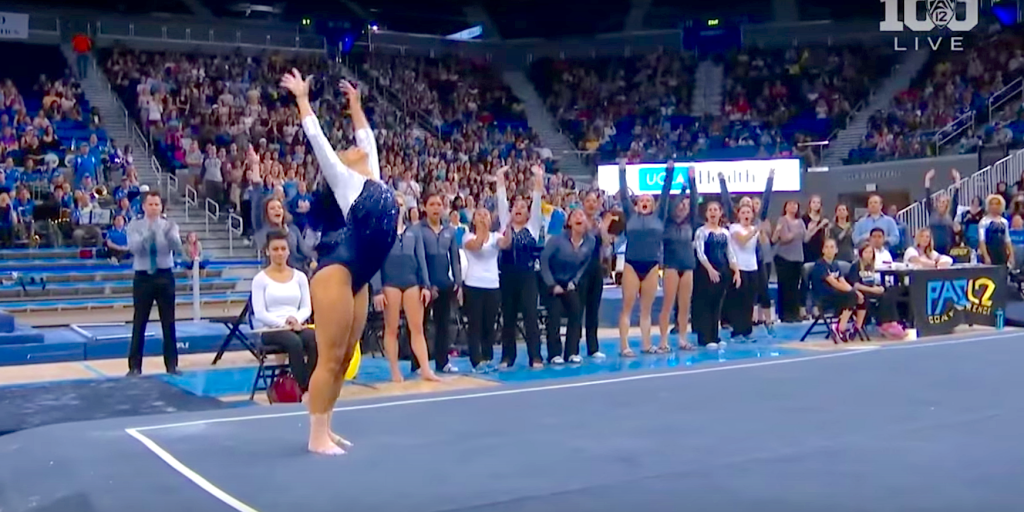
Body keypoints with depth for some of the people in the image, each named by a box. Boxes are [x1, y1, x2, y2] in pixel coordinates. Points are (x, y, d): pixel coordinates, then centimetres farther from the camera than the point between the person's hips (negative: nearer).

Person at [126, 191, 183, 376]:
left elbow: (177, 247, -15)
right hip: (143, 277, -1)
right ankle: (134, 366, 9)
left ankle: (172, 365, 13)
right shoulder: (135, 226, 0)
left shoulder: (169, 225, 2)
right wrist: (148, 233, -33)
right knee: (139, 323, 1)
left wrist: (167, 233, -34)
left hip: (165, 276, 1)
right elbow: (133, 248, -17)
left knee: (168, 322, 5)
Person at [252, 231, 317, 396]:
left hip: (296, 326, 3)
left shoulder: (300, 276, 11)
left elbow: (307, 307, 7)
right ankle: (302, 389, -29)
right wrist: (283, 323, -19)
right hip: (271, 329, -3)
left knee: (314, 339, -33)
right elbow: (260, 313, -5)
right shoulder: (260, 279, 1)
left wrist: (296, 320, -15)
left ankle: (310, 387, -31)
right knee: (294, 342, -37)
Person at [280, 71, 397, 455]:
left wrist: (355, 104, 39)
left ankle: (325, 428, 19)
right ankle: (317, 435, 1)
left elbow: (366, 136, 32)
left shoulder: (373, 179, 19)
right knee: (329, 359, -6)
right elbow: (316, 136, 4)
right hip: (335, 274, -8)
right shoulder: (343, 178, 2)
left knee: (344, 359, 10)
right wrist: (302, 99, 12)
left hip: (357, 280, 8)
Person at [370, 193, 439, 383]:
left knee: (417, 328, 1)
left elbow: (421, 259, 10)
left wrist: (425, 285, 2)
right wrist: (377, 290, -11)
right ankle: (395, 371, 11)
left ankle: (425, 370, 0)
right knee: (391, 329, 4)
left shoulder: (413, 232, 10)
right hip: (390, 283, -3)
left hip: (412, 282, 3)